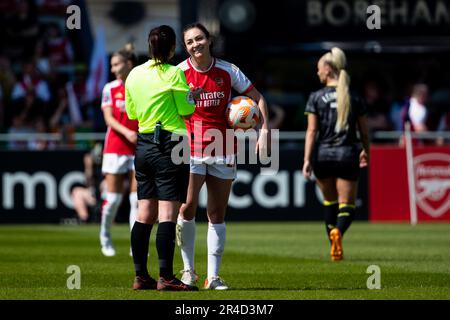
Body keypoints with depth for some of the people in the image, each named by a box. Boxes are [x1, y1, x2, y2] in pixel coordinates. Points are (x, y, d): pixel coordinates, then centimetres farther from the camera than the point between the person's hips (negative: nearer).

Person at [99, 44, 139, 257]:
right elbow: (109, 118, -7)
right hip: (115, 148, 0)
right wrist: (126, 132, -23)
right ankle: (105, 237, 20)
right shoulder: (110, 89, 2)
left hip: (139, 149, 0)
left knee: (138, 199, -4)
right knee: (113, 198, 0)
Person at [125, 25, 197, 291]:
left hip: (144, 146, 7)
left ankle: (141, 276, 11)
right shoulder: (174, 73, -10)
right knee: (168, 214, -8)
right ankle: (166, 277, -11)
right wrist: (191, 96, 12)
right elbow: (186, 110, -7)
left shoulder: (135, 74, 8)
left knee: (145, 214, 10)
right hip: (170, 146, -6)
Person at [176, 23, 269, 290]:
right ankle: (188, 270, 0)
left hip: (223, 151, 2)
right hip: (191, 149, -2)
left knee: (217, 215, 4)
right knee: (188, 207, -16)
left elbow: (258, 98, 8)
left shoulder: (228, 71, 1)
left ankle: (213, 276, 9)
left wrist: (265, 130, -3)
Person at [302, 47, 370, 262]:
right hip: (347, 155, 0)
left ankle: (334, 247, 19)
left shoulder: (316, 98, -2)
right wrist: (366, 152, 25)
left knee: (329, 201, 20)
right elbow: (364, 131, 7)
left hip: (323, 155, 0)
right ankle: (338, 232, -30)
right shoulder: (354, 98, 2)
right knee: (347, 205, 1)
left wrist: (307, 160, -8)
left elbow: (311, 131, -8)